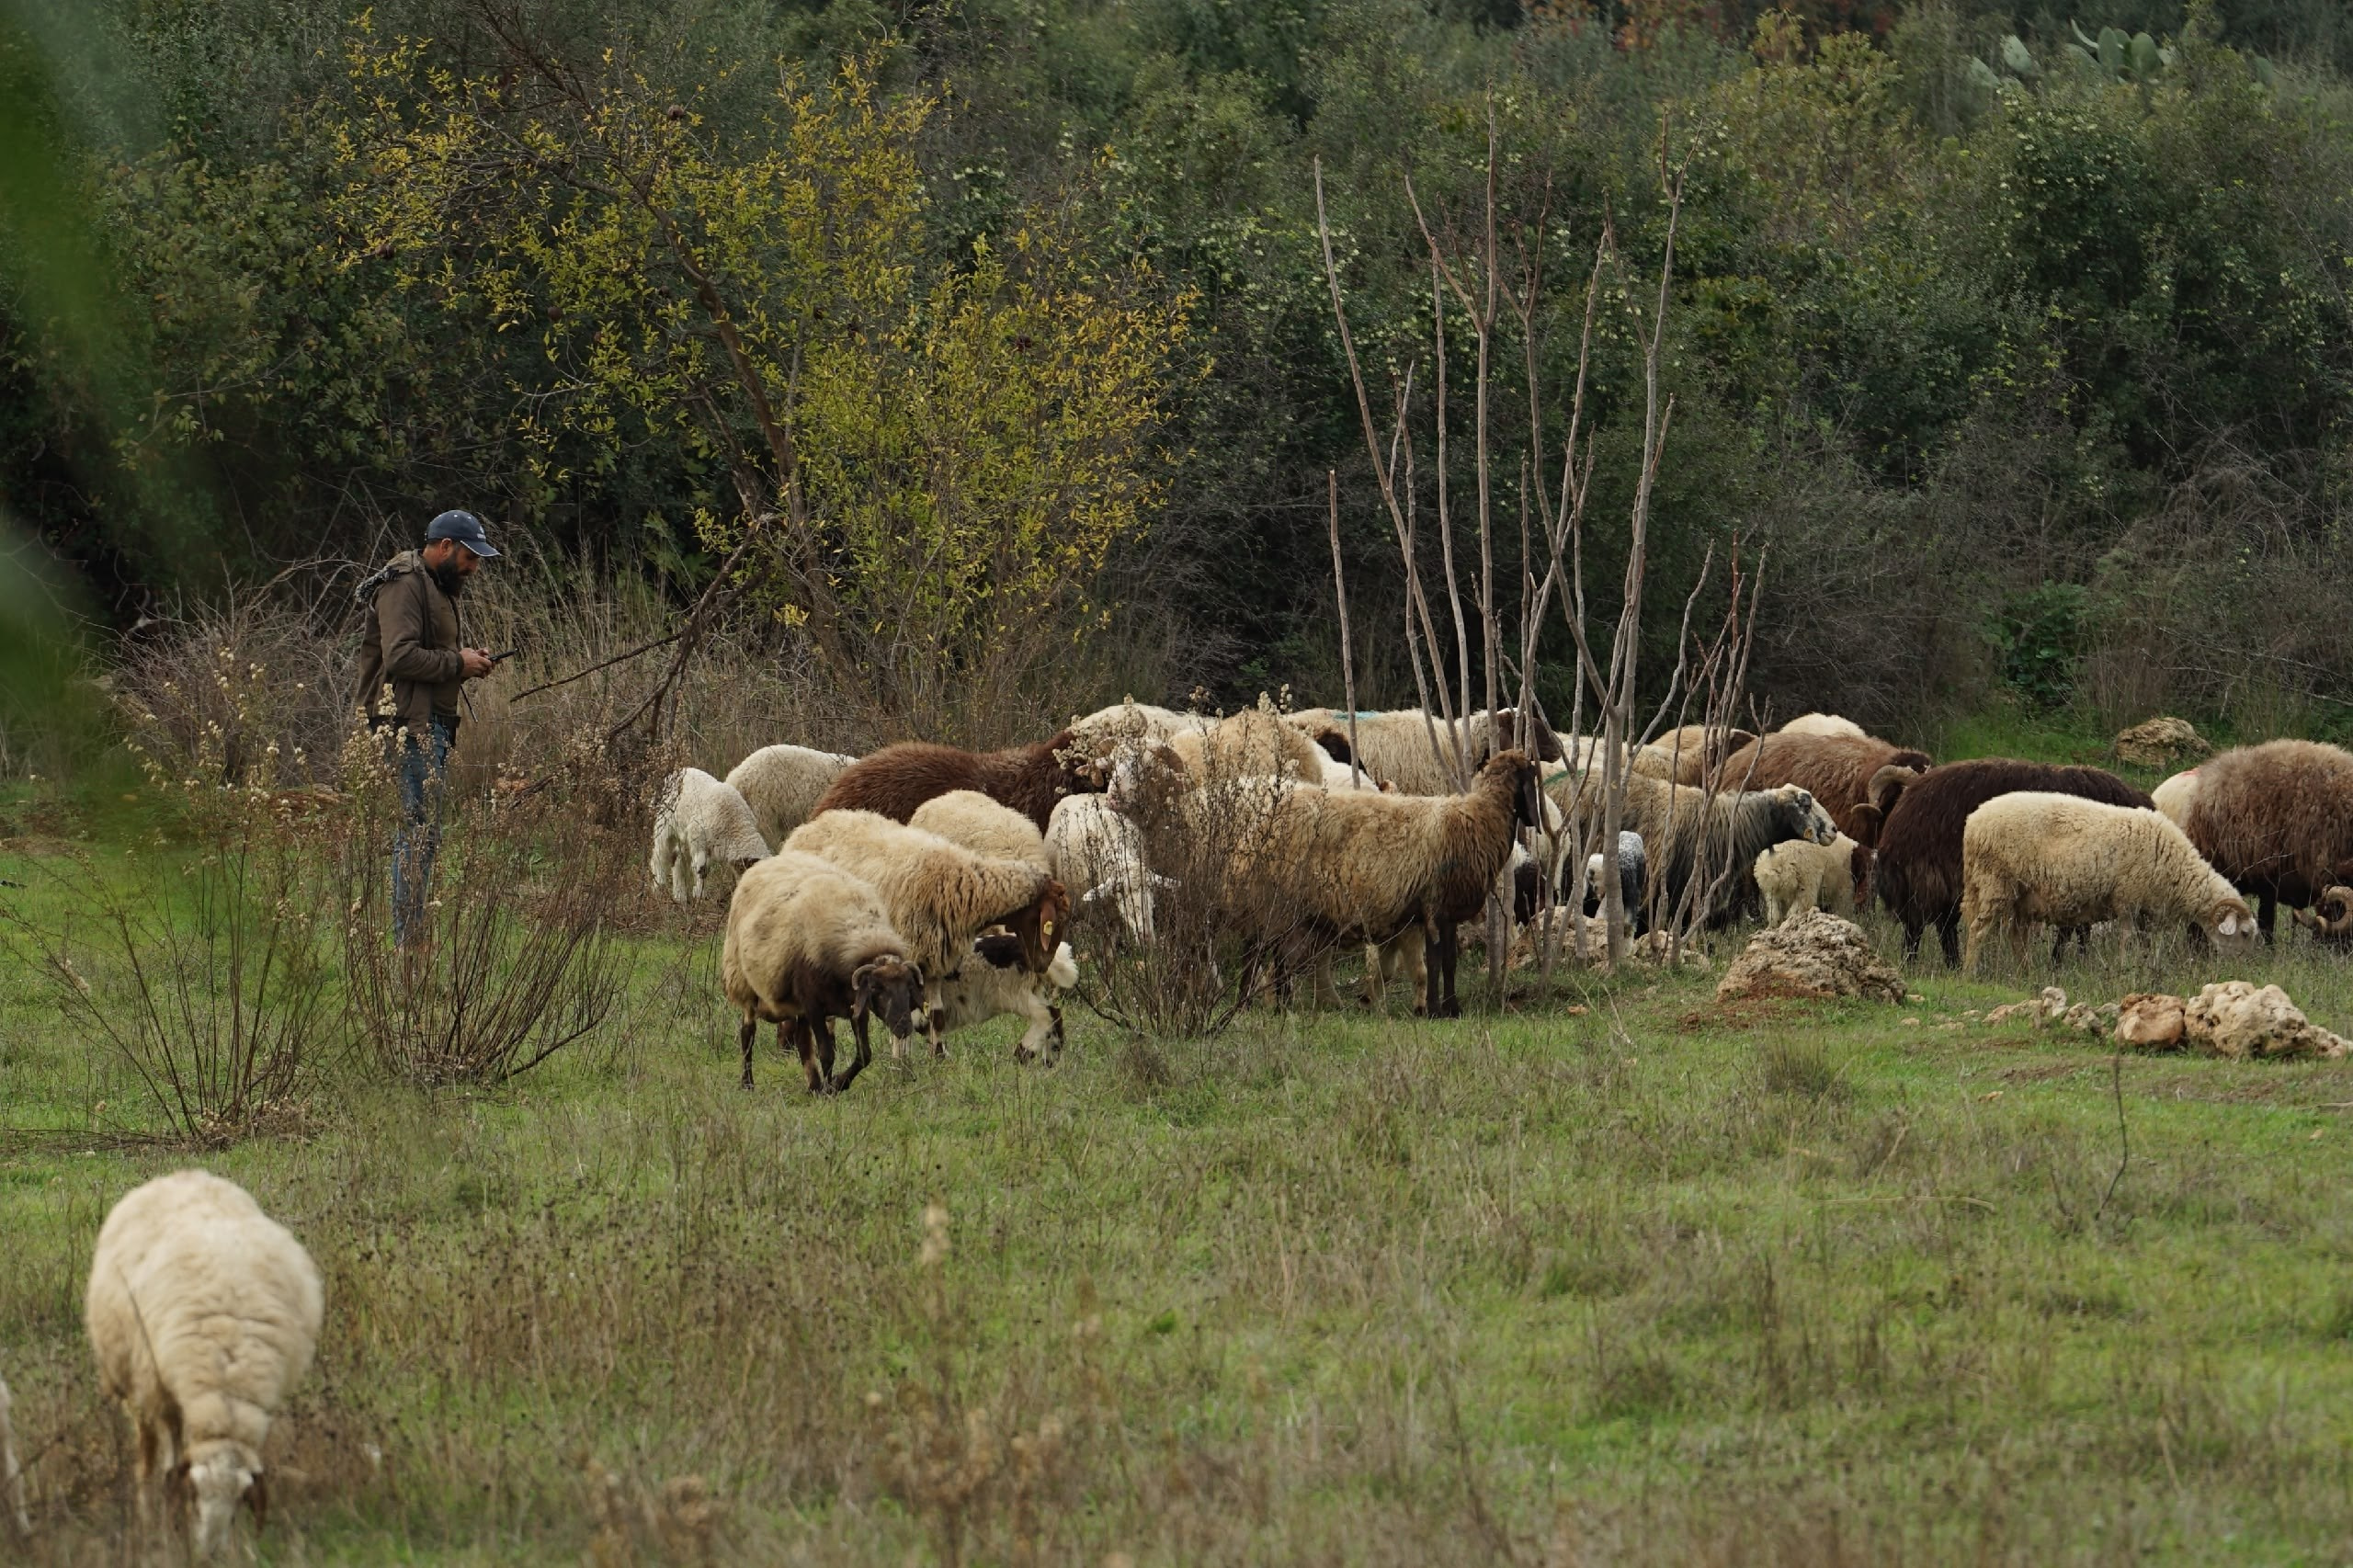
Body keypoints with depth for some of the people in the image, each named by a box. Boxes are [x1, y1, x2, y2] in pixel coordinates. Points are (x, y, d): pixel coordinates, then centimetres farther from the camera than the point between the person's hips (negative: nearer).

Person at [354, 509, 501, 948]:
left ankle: (414, 935, 14)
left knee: (422, 830, 11)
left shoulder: (437, 586, 22)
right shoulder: (404, 586, -12)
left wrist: (464, 659, 10)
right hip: (409, 724, -11)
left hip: (432, 723, 11)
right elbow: (400, 656, -22)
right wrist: (457, 663, -14)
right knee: (419, 830, -12)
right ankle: (409, 939, -11)